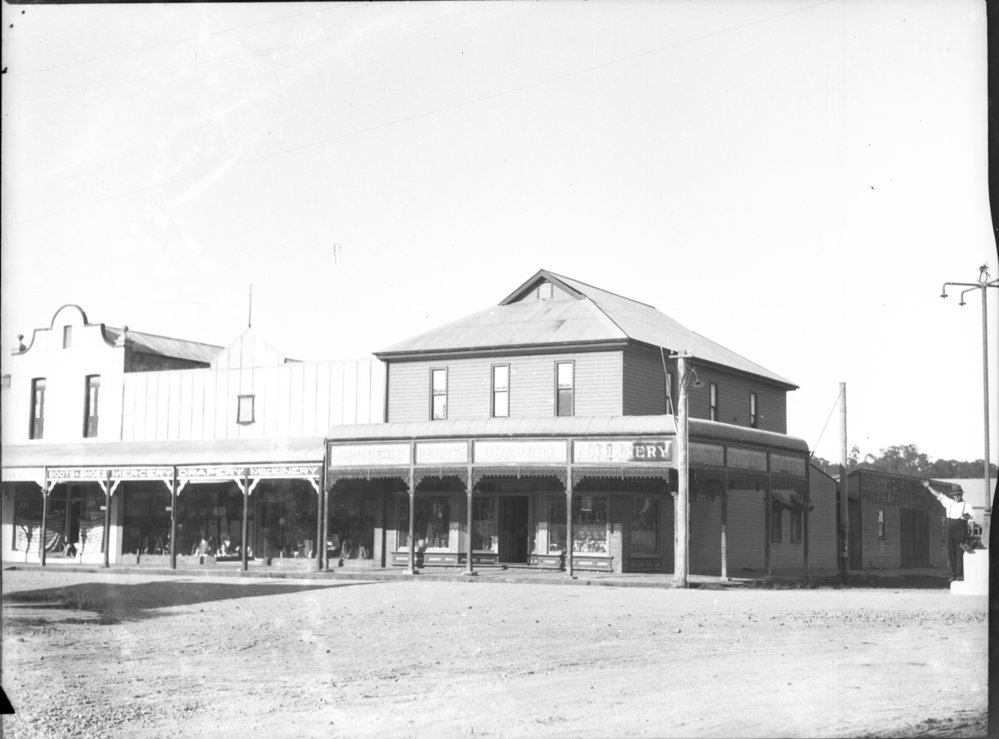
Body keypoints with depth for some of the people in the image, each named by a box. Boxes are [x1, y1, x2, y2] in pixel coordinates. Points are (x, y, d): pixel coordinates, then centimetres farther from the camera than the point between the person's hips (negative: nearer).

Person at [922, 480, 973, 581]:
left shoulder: (966, 505, 4)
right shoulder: (949, 502, 15)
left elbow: (971, 515, -11)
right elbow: (938, 495, 14)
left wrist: (967, 516, -34)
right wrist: (928, 487, 9)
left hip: (961, 529, -4)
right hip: (950, 528, 4)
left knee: (960, 551, -8)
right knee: (951, 551, 1)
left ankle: (960, 574, -6)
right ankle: (953, 574, 4)